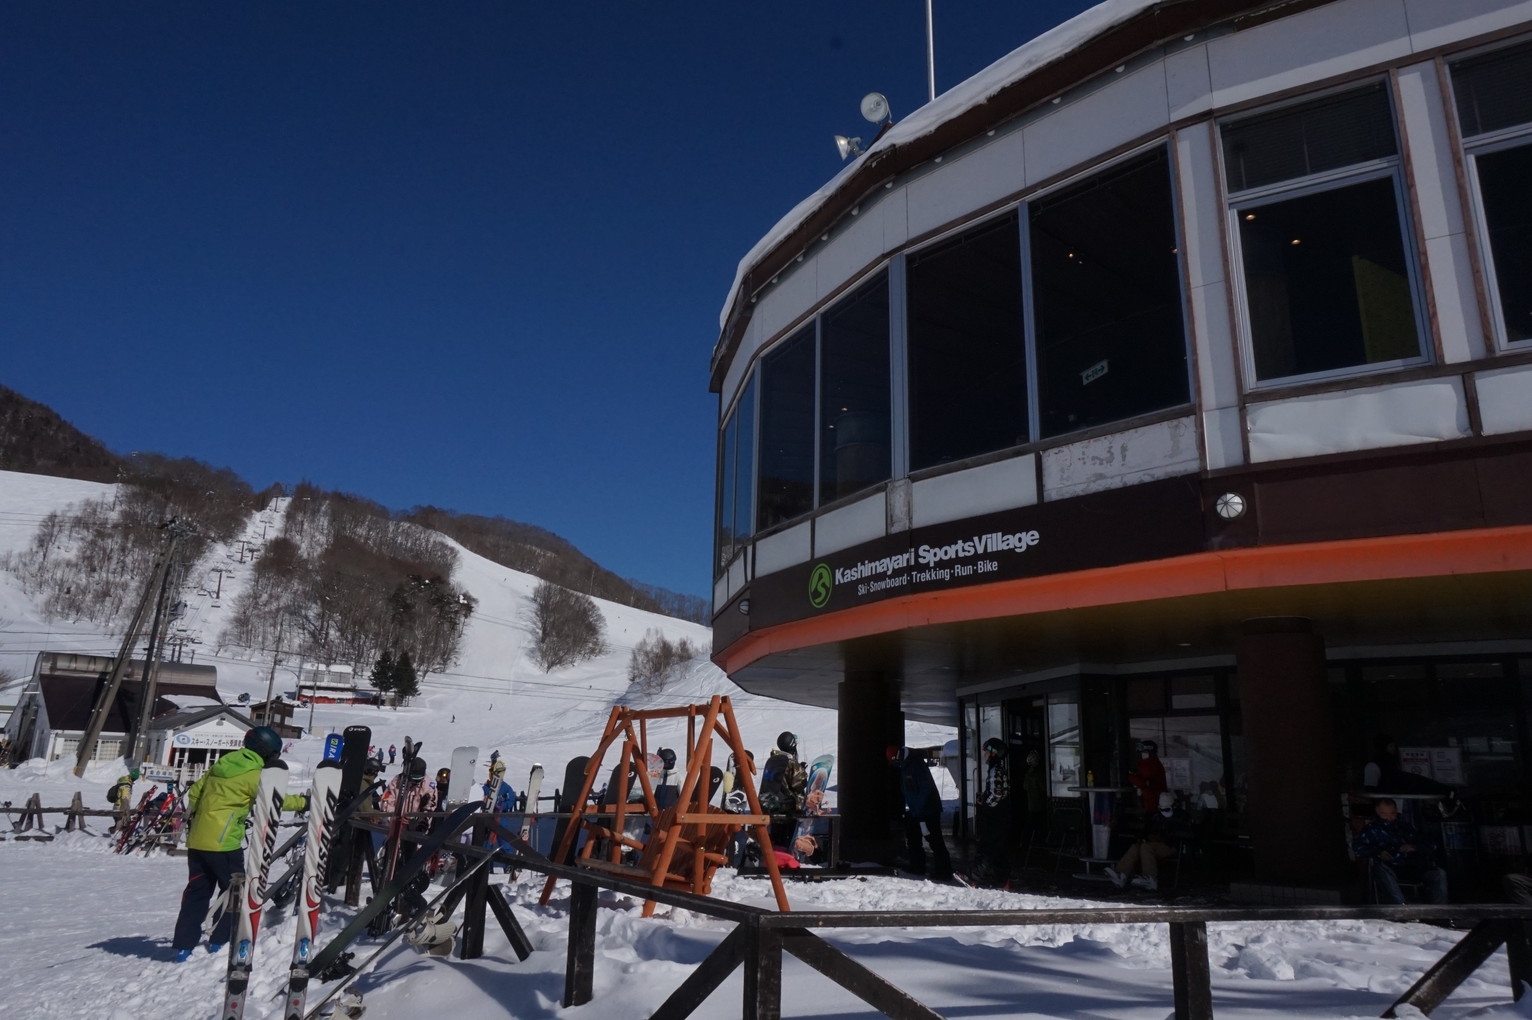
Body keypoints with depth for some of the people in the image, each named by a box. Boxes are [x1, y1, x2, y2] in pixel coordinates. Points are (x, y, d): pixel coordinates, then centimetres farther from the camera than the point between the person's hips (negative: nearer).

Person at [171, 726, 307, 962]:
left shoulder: (221, 765, 14)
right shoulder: (254, 774, -9)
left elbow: (194, 793, 20)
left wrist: (193, 817, 32)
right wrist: (303, 802, 3)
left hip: (197, 840, 8)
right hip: (223, 843, -7)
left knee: (197, 892, 14)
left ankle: (183, 946, 13)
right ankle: (220, 941, 10)